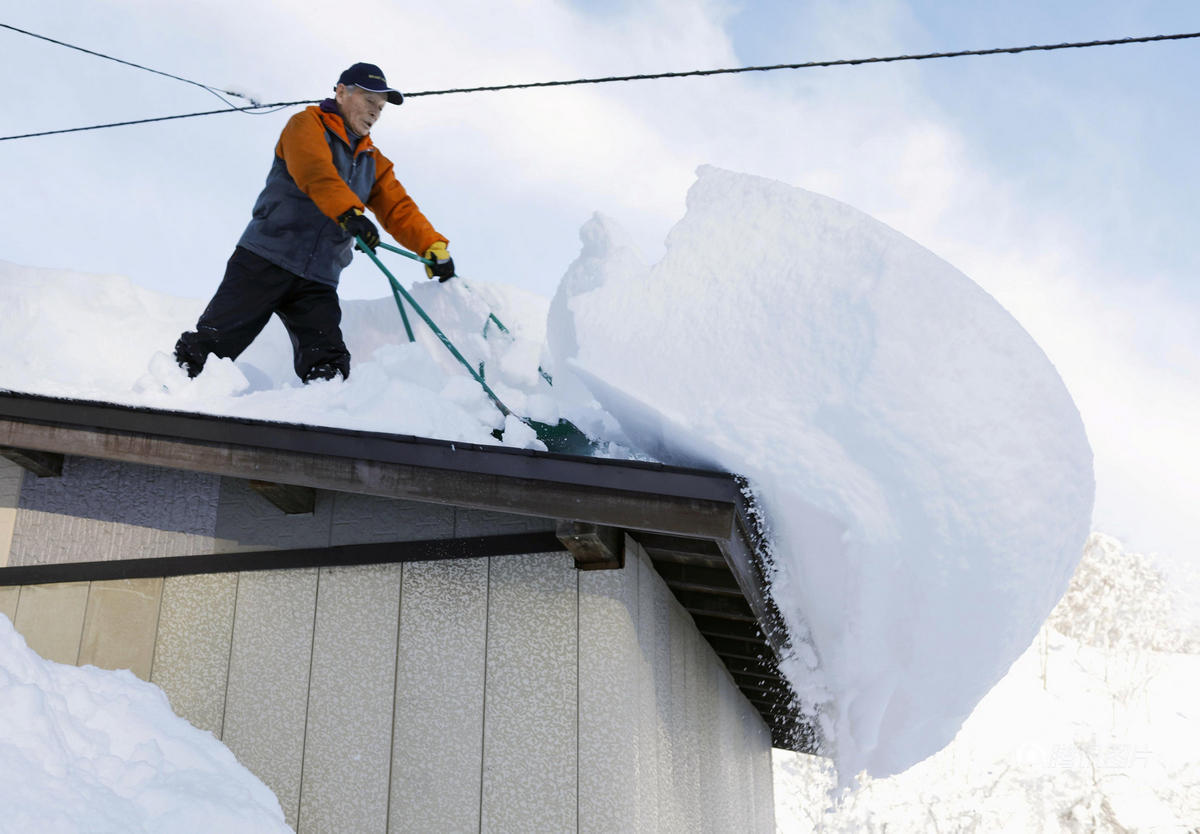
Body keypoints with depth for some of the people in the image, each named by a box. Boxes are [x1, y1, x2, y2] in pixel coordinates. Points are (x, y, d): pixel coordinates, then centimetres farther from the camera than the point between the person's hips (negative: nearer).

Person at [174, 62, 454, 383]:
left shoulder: (373, 162, 22)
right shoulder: (307, 125, 2)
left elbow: (399, 209, 15)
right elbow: (315, 174, -19)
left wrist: (434, 247, -3)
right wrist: (349, 212, -37)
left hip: (317, 283, 5)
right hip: (265, 262, -5)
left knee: (328, 367, -12)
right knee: (209, 345, -9)